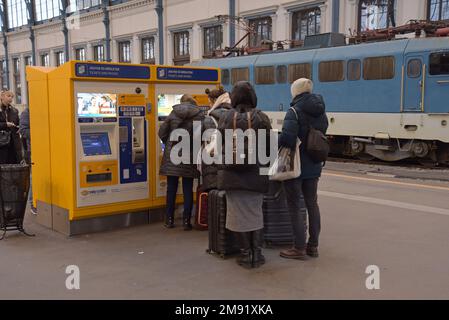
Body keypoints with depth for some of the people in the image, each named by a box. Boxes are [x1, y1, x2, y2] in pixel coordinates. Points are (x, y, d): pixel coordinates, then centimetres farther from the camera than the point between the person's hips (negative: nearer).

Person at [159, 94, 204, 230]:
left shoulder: (173, 113, 1)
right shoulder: (199, 115, -5)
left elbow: (162, 133, 2)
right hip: (189, 157, -2)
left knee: (171, 188, 10)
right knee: (188, 189, 6)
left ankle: (169, 220, 16)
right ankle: (186, 221, 7)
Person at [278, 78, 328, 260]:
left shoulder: (295, 111, -17)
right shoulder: (320, 112, 7)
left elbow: (287, 137, -29)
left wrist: (277, 145, -12)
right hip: (314, 165, 7)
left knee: (294, 206, 3)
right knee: (312, 203, 16)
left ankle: (299, 249, 8)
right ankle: (313, 245, 26)